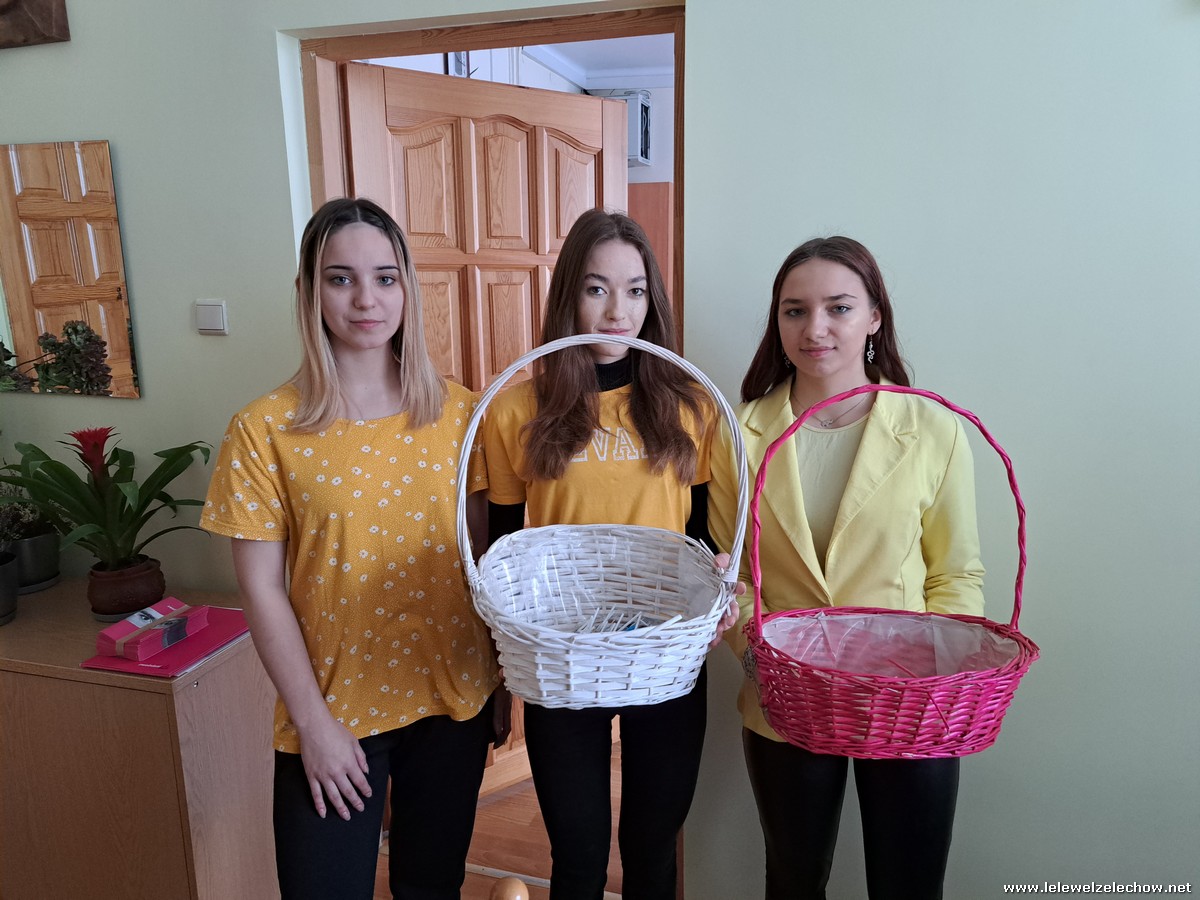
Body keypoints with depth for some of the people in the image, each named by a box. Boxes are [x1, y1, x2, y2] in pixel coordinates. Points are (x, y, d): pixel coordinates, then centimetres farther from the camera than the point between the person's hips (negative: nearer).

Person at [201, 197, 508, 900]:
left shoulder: (457, 412, -4)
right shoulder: (266, 432, -10)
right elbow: (263, 590, -7)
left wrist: (503, 681, 5)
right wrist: (313, 722, -8)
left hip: (454, 697, 3)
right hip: (334, 710, -2)